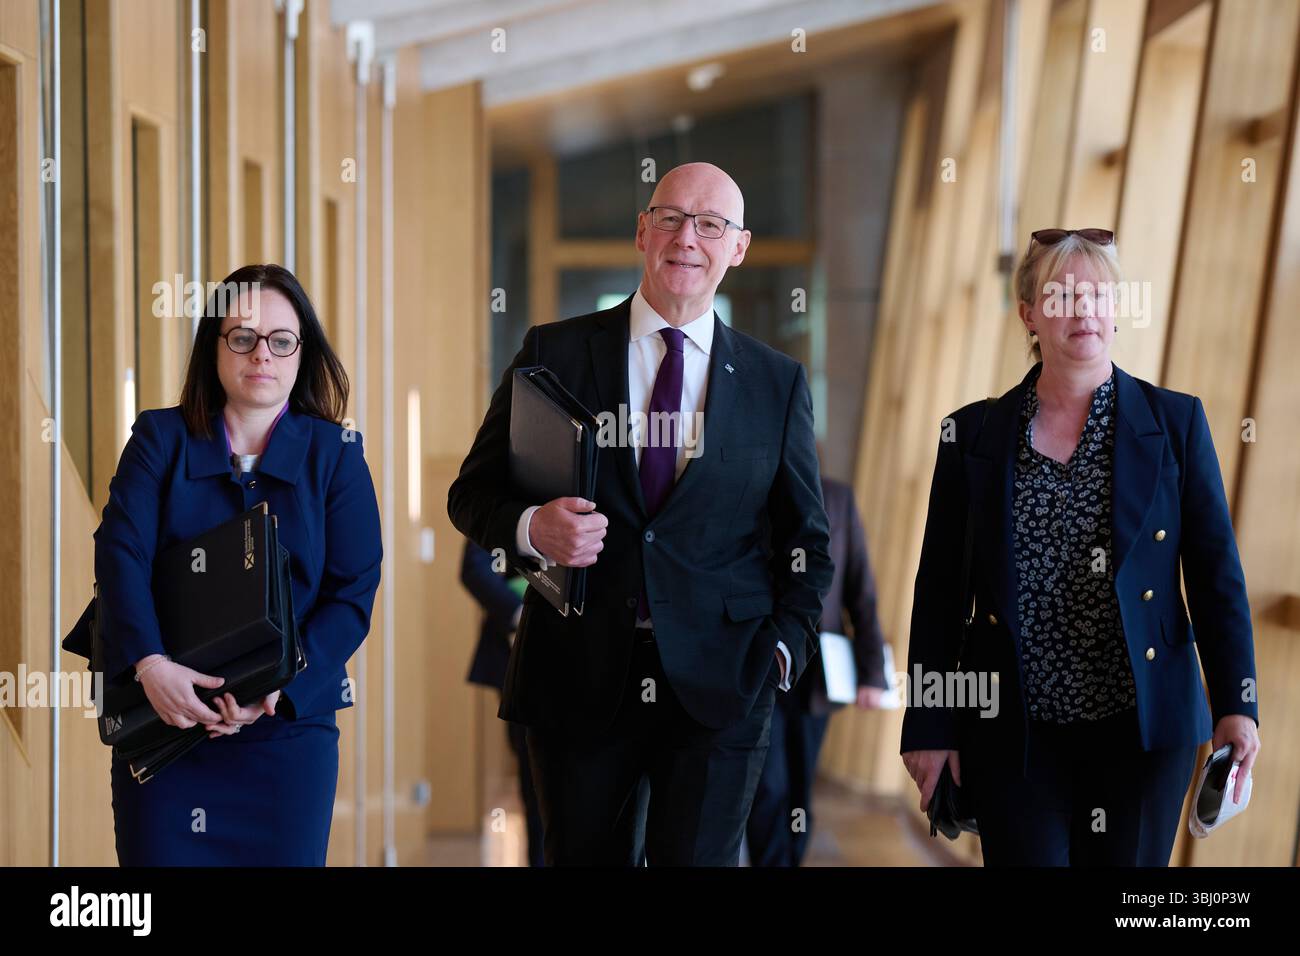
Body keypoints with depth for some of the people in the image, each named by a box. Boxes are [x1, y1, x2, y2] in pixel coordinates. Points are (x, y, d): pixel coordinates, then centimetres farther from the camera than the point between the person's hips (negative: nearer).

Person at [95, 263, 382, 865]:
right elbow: (121, 552, -7)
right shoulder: (160, 439, 6)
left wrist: (280, 685, -18)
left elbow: (354, 593, -2)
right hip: (163, 725, 0)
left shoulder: (335, 454, 5)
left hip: (289, 728, 0)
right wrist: (150, 663, -24)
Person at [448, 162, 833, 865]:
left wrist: (787, 644, -1)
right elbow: (473, 492, 5)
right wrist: (531, 528, -16)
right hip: (578, 677, 0)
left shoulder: (777, 382, 7)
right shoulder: (554, 353, 4)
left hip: (718, 687, 0)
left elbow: (804, 536, 13)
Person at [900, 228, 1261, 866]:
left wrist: (1236, 704, -7)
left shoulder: (1175, 423, 4)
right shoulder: (973, 435, 4)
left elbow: (1216, 573, 2)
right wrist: (928, 725, 1)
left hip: (1142, 723, 0)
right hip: (1012, 732, 0)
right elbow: (939, 590, 5)